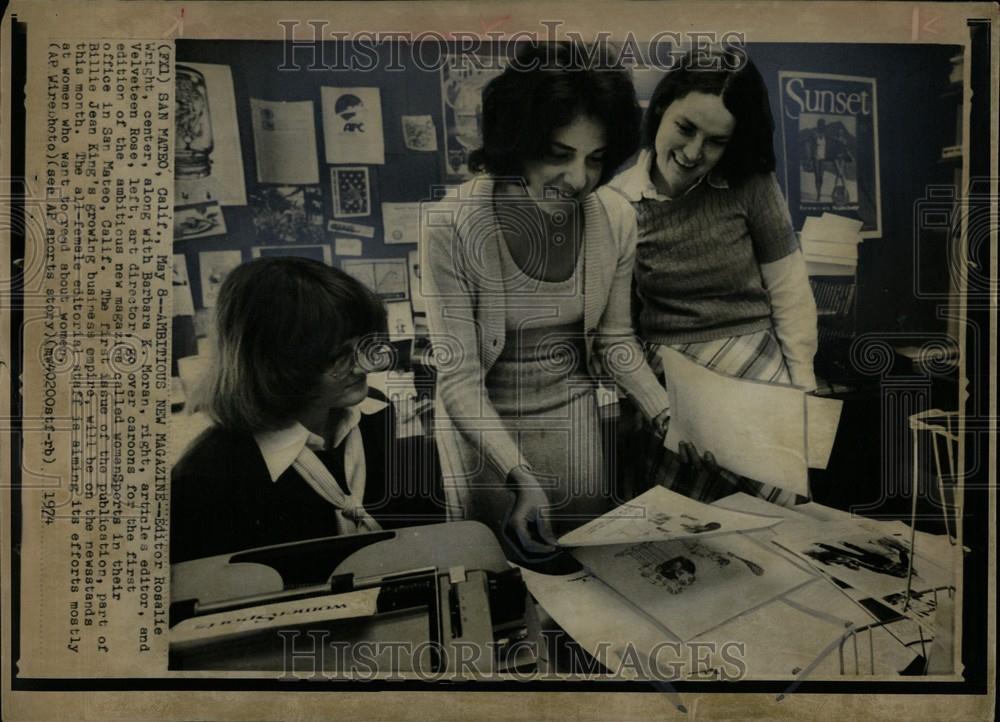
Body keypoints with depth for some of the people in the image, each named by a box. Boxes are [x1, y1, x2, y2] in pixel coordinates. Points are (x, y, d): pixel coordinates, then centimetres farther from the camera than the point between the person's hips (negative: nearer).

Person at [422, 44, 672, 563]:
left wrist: (668, 416, -12)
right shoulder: (452, 225, -25)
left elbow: (615, 339, 0)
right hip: (484, 423, -3)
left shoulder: (613, 218, -13)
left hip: (572, 414, 4)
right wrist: (520, 476, -31)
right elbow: (458, 377, -23)